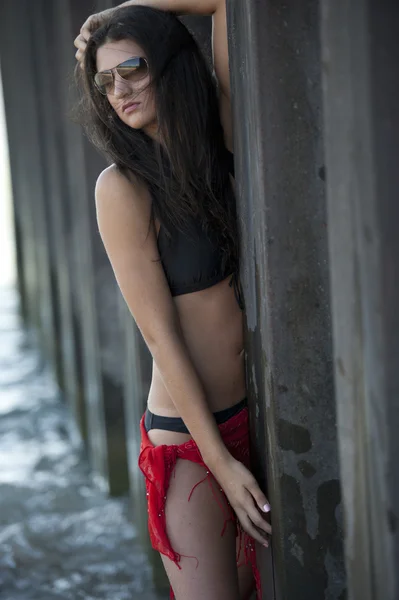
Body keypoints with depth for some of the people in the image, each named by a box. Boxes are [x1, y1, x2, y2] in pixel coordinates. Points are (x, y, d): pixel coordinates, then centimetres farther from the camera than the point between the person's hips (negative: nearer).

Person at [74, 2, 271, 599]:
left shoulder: (223, 146, 3)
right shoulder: (123, 185, -10)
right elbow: (161, 334, -12)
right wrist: (221, 461, -14)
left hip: (263, 413, 5)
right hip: (189, 434, -5)